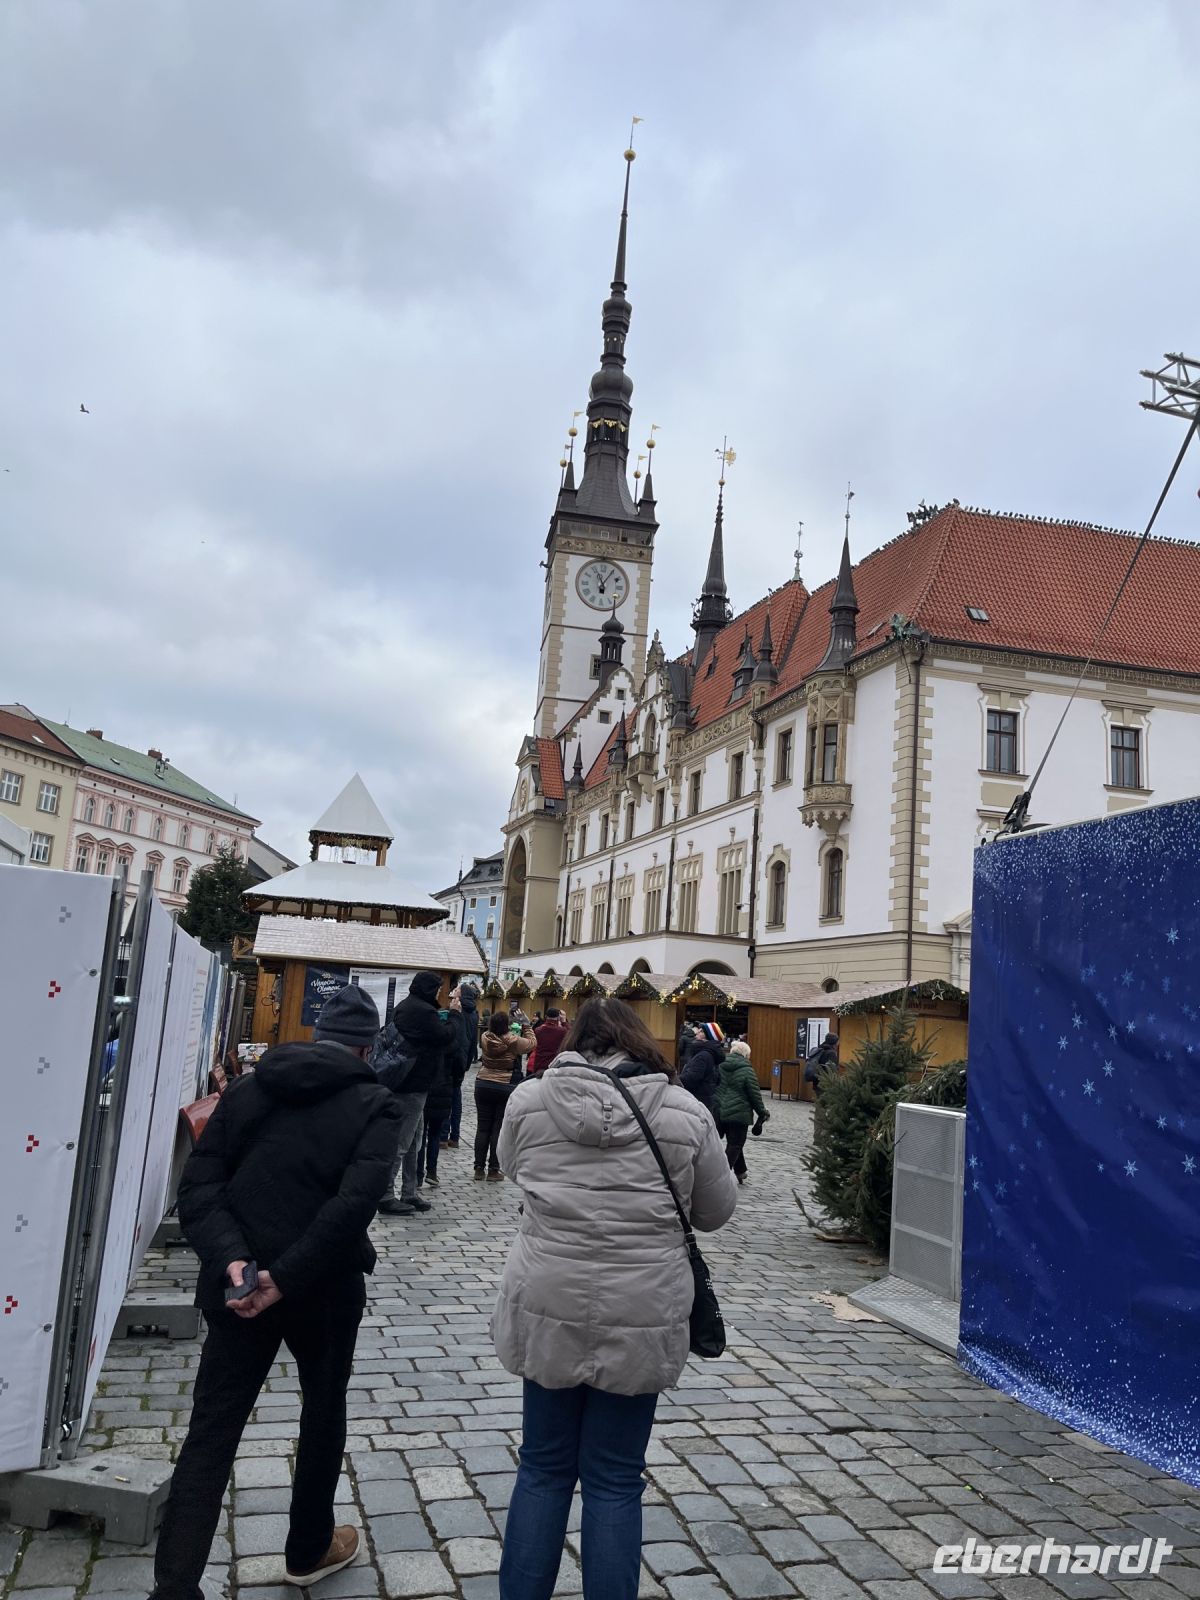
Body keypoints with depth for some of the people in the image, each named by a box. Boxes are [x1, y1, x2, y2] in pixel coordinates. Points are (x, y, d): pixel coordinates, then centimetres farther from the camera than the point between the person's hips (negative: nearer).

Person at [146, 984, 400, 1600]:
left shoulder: (246, 1089, 2)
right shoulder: (374, 1105, -10)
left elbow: (197, 1185, -6)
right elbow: (354, 1202, -23)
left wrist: (230, 1259, -15)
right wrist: (286, 1278, -19)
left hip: (239, 1285, 2)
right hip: (324, 1290, -2)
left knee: (211, 1431, 10)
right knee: (323, 1412, 21)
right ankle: (309, 1549, 38)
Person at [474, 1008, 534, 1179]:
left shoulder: (485, 1038, -3)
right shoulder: (513, 1041, -14)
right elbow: (532, 1043, 2)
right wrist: (526, 1027, 12)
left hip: (483, 1085, 4)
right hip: (505, 1087, -3)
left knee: (482, 1127, 8)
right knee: (499, 1128, 4)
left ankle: (479, 1168, 12)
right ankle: (494, 1169, 6)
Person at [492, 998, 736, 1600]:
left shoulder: (528, 1100, -4)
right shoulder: (685, 1112, -6)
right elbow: (716, 1211, 7)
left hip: (549, 1308, 1)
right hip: (642, 1320, -1)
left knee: (544, 1468, 18)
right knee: (615, 1482, 12)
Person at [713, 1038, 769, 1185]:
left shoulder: (720, 1065, 4)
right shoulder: (747, 1070, -10)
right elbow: (755, 1094, -7)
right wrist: (762, 1112, 5)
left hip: (719, 1111, 5)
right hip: (738, 1113, -5)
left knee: (734, 1142, 21)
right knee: (735, 1144, 5)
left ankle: (740, 1171, 30)